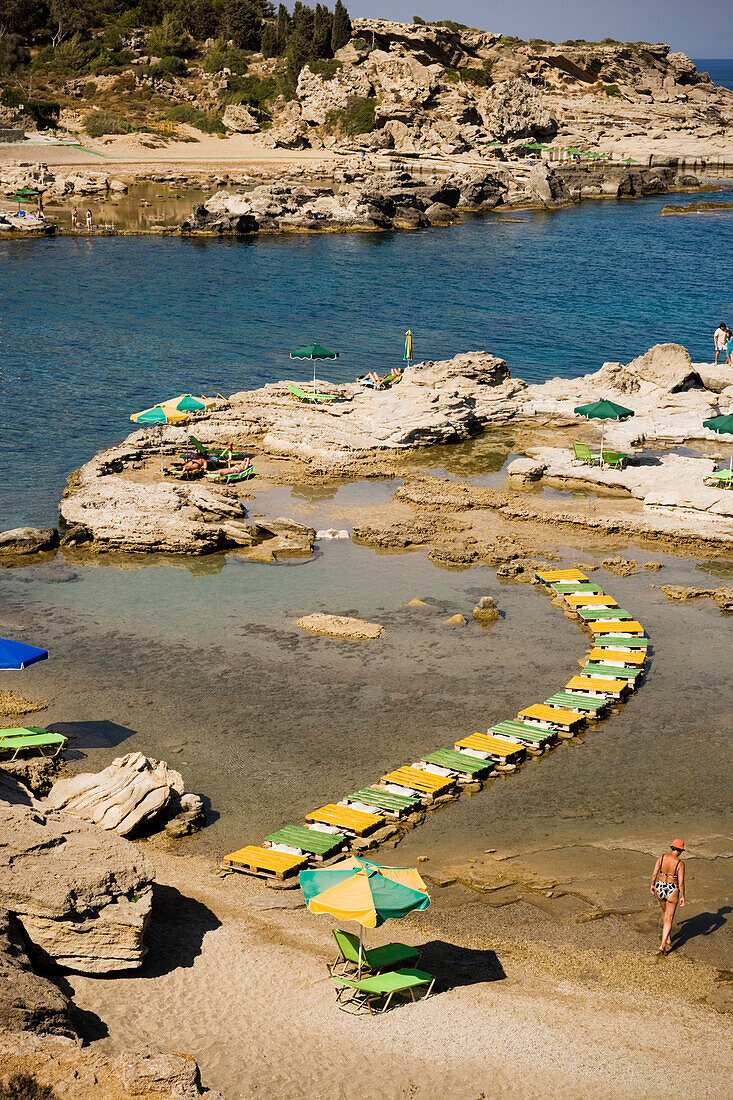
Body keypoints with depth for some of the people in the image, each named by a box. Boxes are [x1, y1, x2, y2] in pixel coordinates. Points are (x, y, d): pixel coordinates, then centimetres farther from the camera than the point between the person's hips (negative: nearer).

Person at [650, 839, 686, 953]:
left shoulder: (662, 857, -10)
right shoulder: (680, 864, -20)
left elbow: (654, 874, -6)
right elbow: (681, 883, -17)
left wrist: (652, 885, 11)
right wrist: (682, 897, -4)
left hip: (660, 888, 4)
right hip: (672, 891, -4)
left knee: (665, 912, 29)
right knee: (669, 919, 9)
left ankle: (667, 939, 43)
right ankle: (662, 945, -1)